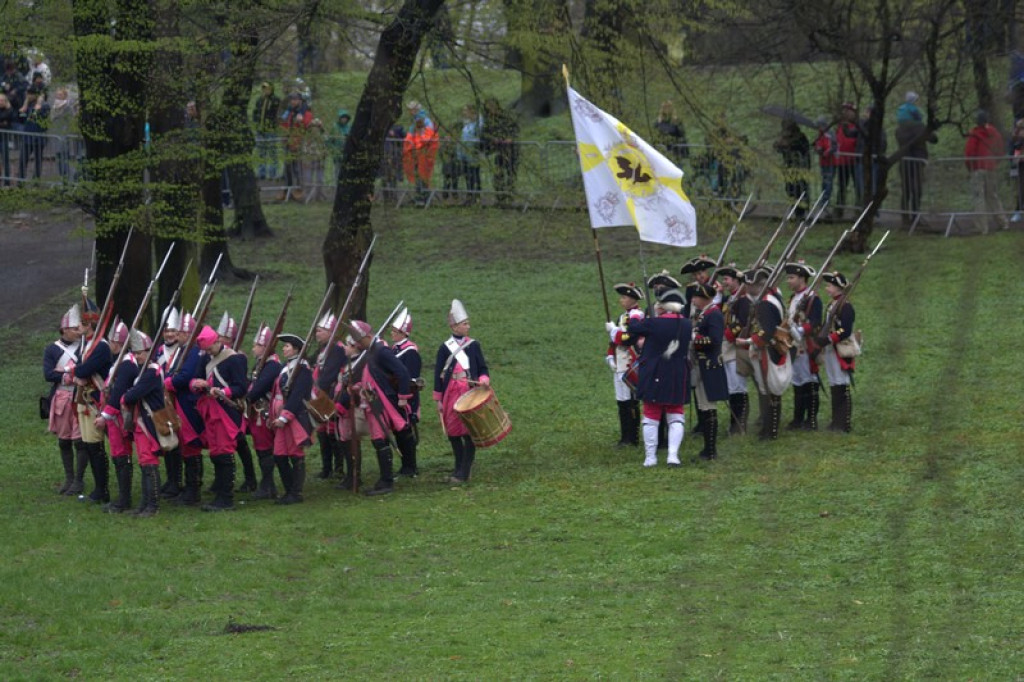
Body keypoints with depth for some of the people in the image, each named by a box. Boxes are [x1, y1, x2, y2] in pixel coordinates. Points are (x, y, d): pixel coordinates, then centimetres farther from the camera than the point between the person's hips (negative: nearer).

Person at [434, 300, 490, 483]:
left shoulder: (473, 346, 5)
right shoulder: (445, 348, 3)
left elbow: (483, 369, 10)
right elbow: (438, 375, 5)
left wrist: (483, 380, -13)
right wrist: (439, 400, 2)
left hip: (470, 394, -1)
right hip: (451, 394, 1)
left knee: (469, 432, -6)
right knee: (453, 433, 7)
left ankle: (464, 473, -3)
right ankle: (459, 467, 22)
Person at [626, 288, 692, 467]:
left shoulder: (653, 324, -17)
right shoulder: (687, 325, -5)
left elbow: (633, 328, -1)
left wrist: (635, 317, 21)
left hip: (654, 378, -2)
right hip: (678, 381, 2)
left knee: (651, 417, 9)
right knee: (676, 417, 10)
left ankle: (650, 457, 12)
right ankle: (673, 454, -5)